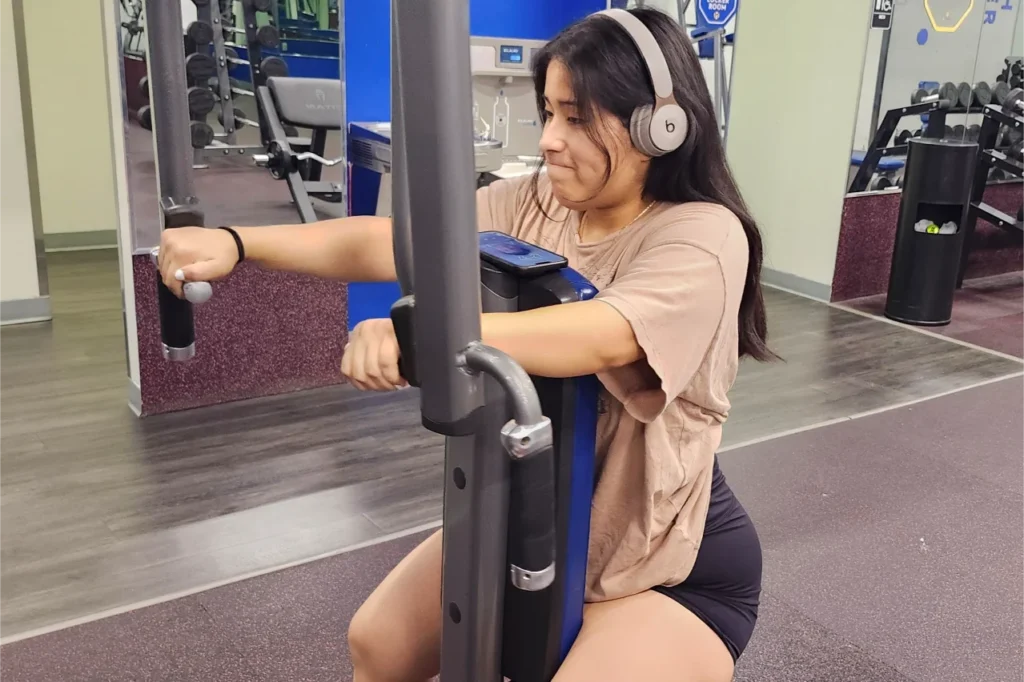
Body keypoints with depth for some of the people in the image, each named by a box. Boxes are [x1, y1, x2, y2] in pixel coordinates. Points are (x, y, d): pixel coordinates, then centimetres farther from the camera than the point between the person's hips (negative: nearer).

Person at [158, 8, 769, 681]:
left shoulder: (705, 236, -22)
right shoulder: (530, 203, -5)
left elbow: (601, 337, -39)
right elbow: (390, 242, -12)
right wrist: (236, 243, -22)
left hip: (672, 562, -6)